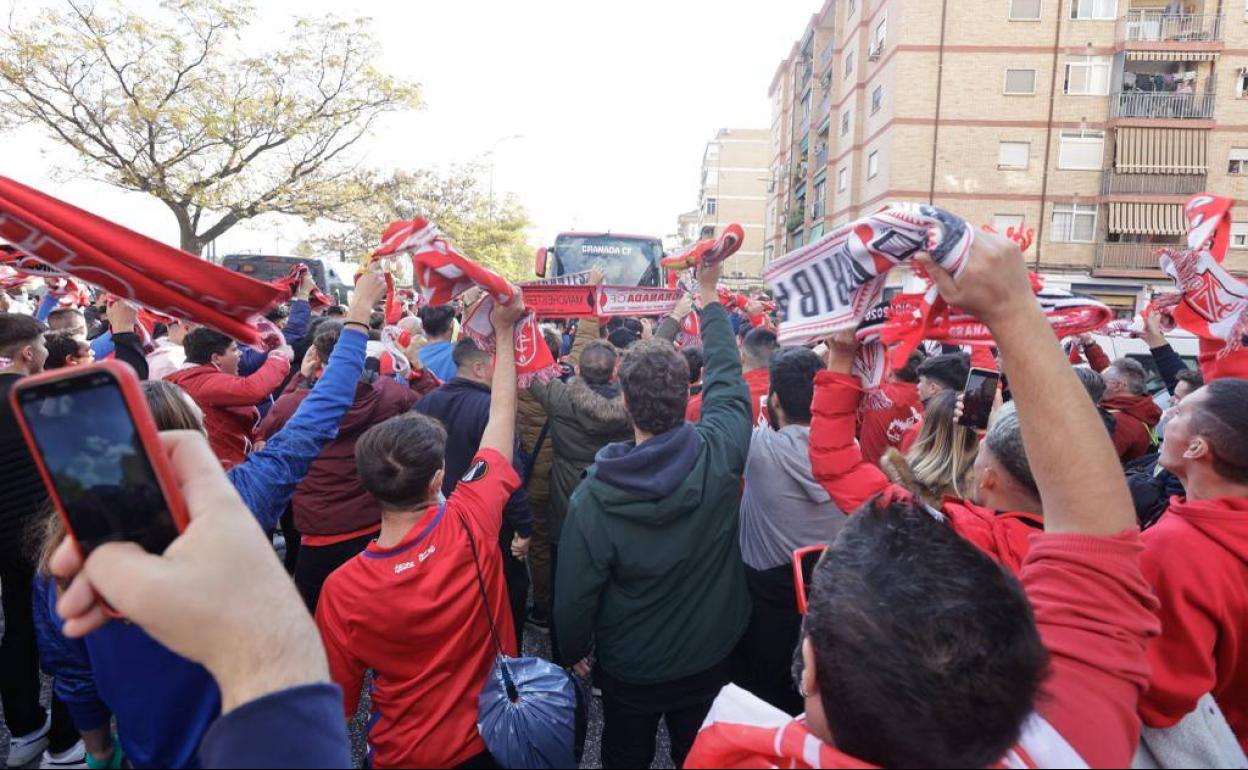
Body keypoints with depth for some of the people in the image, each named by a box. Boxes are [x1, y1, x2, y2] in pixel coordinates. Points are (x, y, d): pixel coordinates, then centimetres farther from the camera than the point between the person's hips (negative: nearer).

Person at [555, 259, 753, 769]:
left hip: (628, 670, -1)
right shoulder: (720, 453, -25)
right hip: (711, 659, 2)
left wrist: (573, 651, 3)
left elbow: (575, 592, -18)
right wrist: (708, 295, 4)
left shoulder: (594, 495, -29)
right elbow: (726, 374, -8)